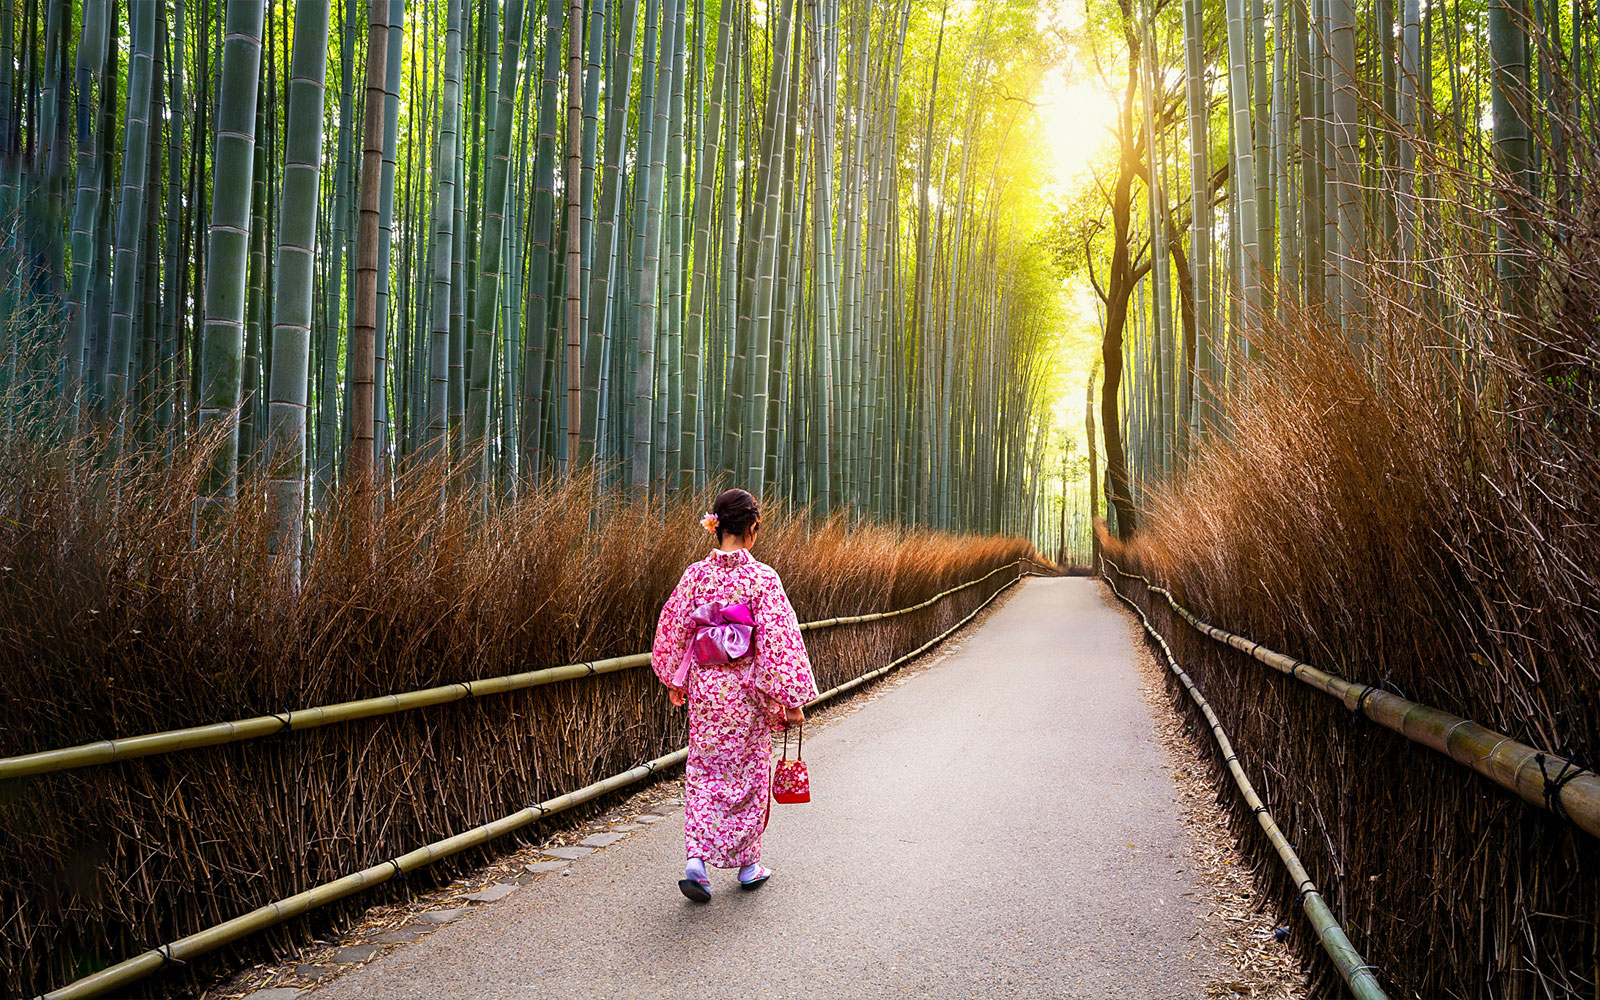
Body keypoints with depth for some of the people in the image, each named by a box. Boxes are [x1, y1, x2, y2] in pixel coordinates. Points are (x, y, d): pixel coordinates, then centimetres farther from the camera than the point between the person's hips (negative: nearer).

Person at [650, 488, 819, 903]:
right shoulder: (762, 578, -14)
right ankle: (748, 864, 24)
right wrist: (792, 701, -9)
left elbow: (672, 631, 5)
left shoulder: (695, 575, -3)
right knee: (749, 774, 13)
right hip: (746, 694, -3)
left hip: (704, 690, 3)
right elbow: (779, 642, -15)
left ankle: (696, 860, -1)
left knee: (702, 774, 12)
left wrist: (675, 682, 19)